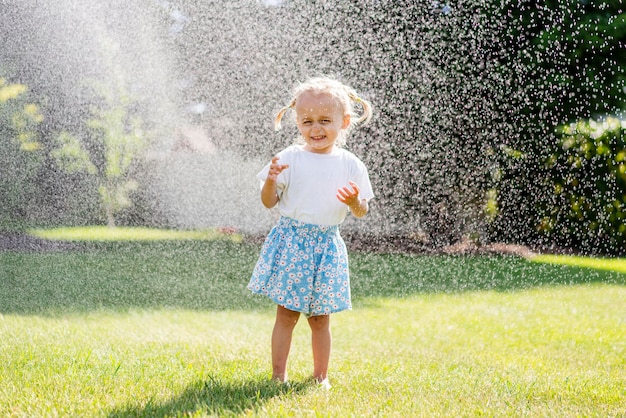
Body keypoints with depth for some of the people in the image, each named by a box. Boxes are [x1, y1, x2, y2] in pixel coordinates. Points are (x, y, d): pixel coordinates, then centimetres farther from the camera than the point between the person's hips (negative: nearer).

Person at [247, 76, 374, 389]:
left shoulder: (350, 165, 1)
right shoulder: (289, 158, -3)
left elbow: (361, 213, 7)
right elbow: (269, 202, 1)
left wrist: (354, 202, -16)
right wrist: (271, 180, -19)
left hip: (327, 246, 1)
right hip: (290, 243, -1)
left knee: (320, 317, 9)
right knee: (286, 314, 1)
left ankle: (321, 376, 20)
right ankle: (278, 375, 11)